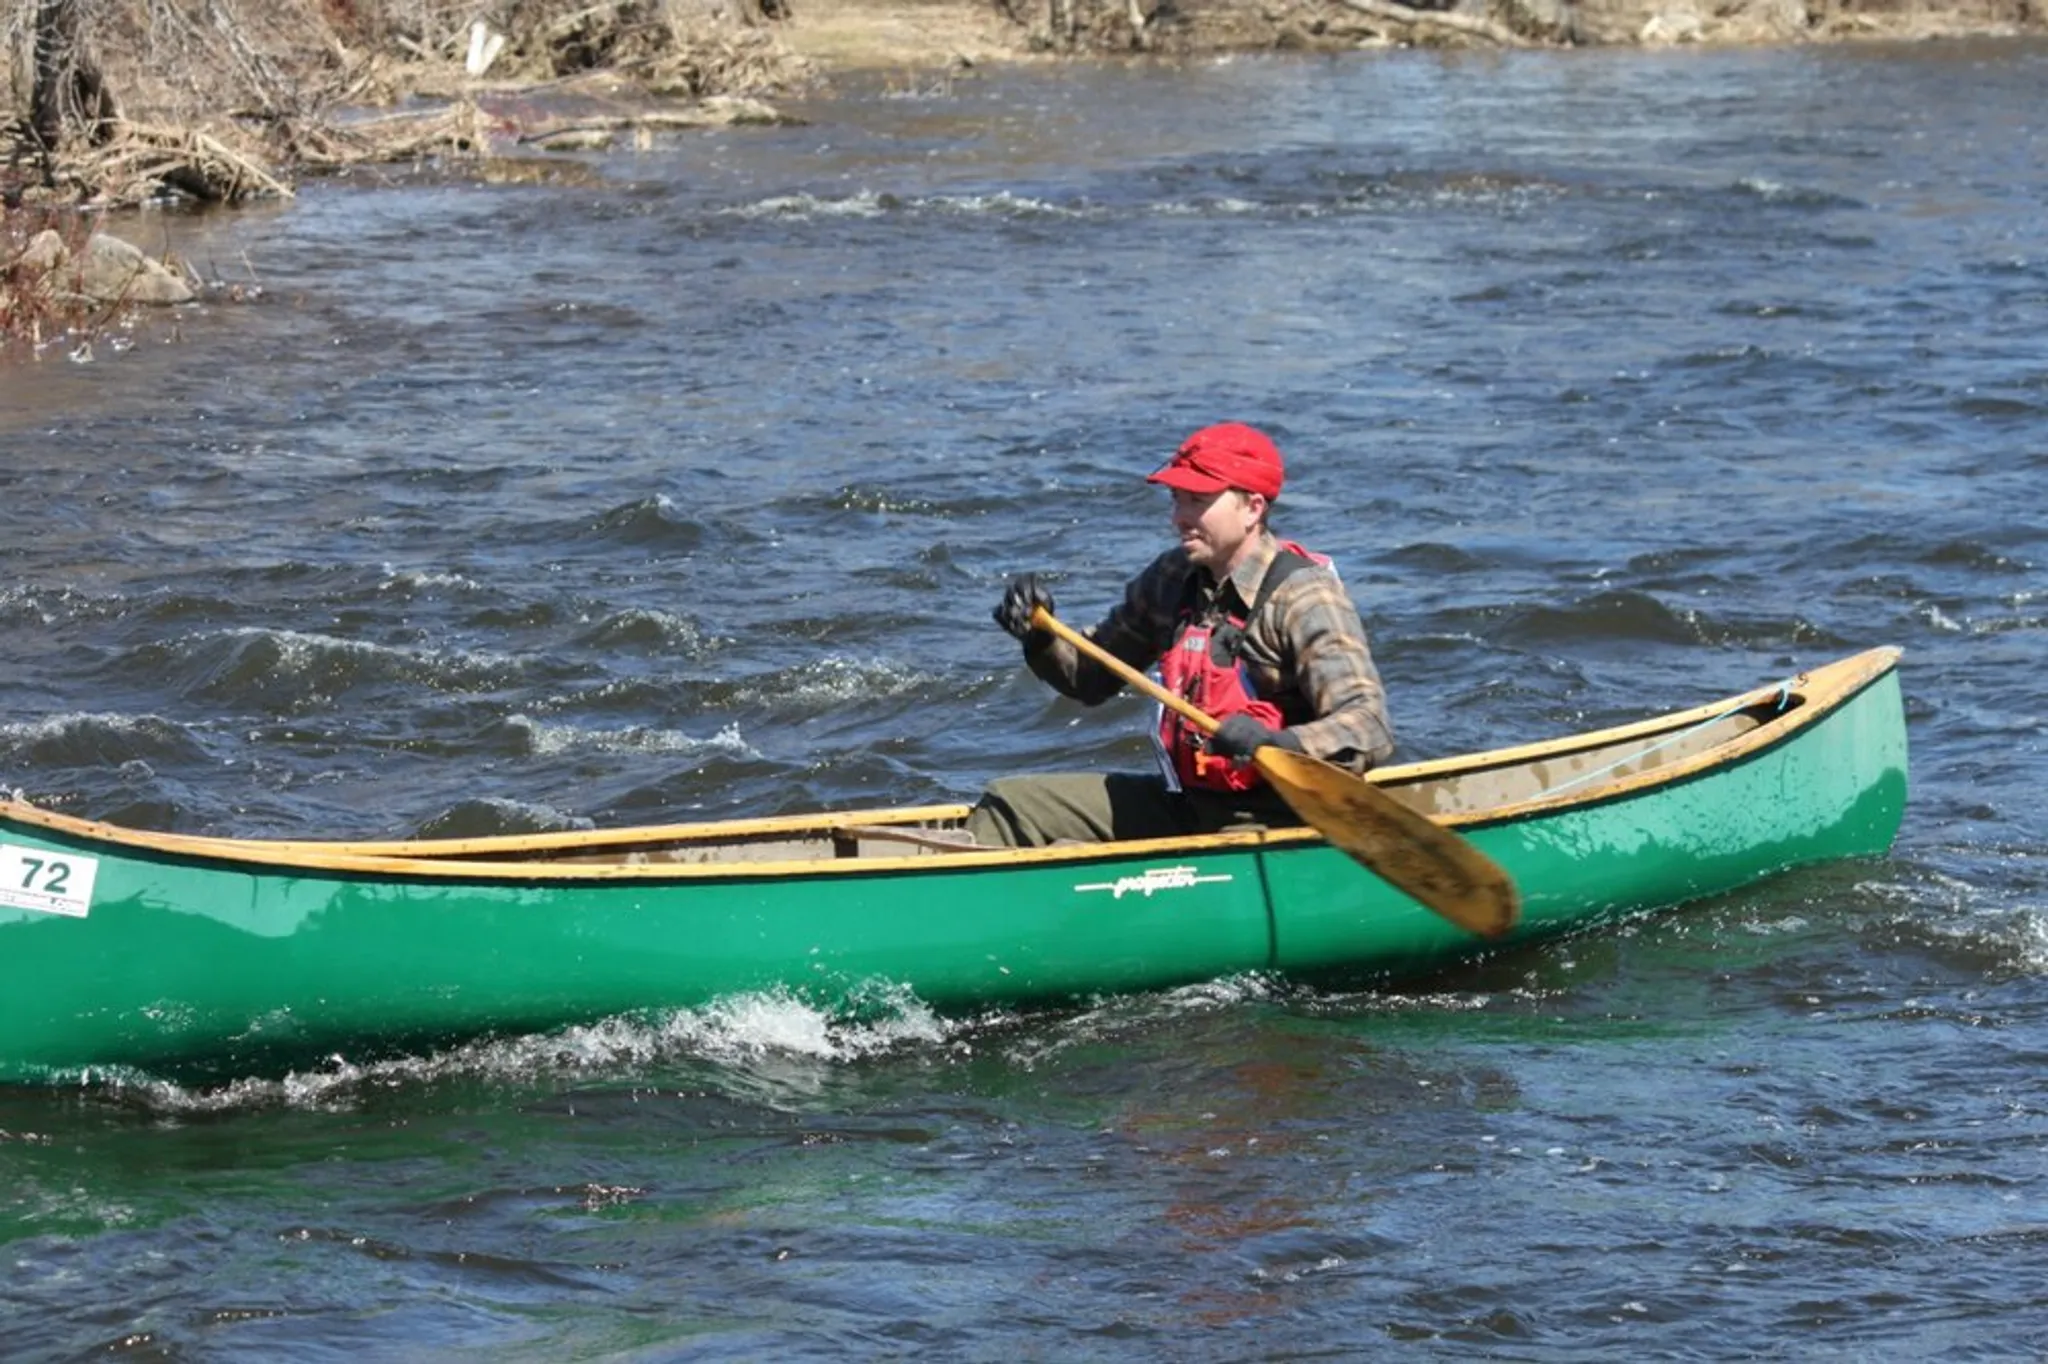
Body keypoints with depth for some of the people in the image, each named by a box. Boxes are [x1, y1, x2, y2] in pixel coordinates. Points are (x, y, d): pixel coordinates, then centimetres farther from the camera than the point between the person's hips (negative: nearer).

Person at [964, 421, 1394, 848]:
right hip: (1181, 803, 8)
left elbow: (1371, 728, -26)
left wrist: (1278, 745, -44)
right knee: (1009, 804, 5)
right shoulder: (1173, 578, 5)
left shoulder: (1303, 597, -17)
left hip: (1267, 822, -8)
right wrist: (1042, 637, -3)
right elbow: (1092, 678, 18)